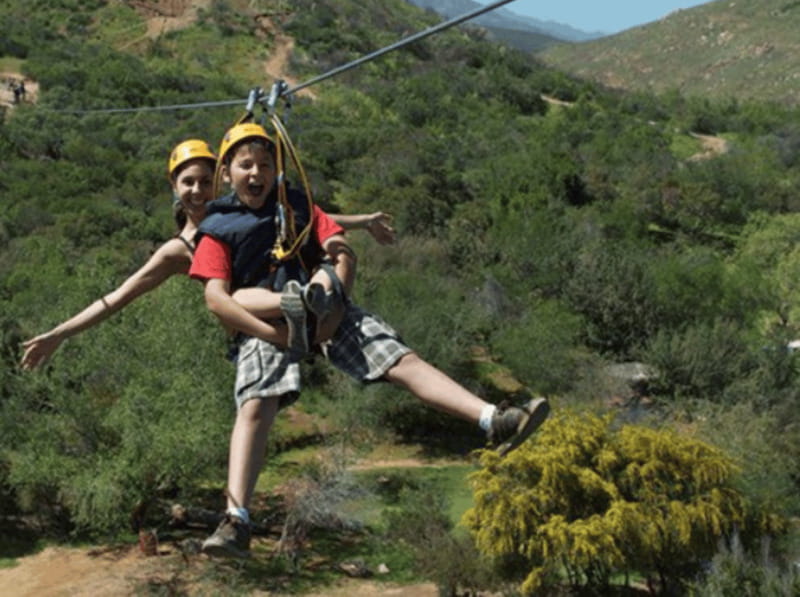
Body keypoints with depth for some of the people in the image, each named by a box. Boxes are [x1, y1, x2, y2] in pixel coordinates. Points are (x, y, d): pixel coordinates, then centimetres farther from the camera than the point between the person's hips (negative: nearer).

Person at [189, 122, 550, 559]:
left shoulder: (296, 206, 21)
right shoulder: (218, 228, 8)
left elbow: (343, 252, 13)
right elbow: (216, 298, -5)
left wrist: (337, 297, -8)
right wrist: (271, 331, -18)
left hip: (324, 309, 4)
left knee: (402, 359, -10)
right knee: (254, 407, -26)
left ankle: (494, 422, -19)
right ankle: (236, 521, -35)